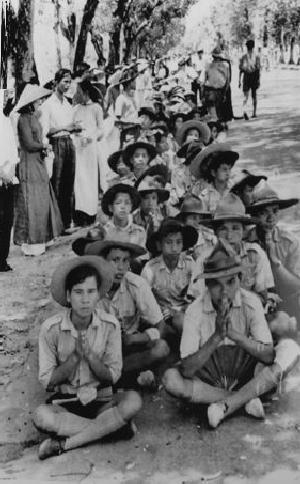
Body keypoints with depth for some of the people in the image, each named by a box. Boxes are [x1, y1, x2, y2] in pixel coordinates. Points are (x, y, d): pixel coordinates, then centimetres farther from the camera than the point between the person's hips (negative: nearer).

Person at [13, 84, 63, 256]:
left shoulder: (34, 117, 13)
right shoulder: (24, 119, -13)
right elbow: (29, 144, -18)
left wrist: (44, 148, -3)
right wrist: (45, 146, -3)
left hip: (39, 164, 9)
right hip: (30, 166, -9)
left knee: (41, 202, 11)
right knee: (32, 205, -4)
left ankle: (37, 240, 19)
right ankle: (31, 245, 4)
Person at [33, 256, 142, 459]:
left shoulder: (110, 325, -10)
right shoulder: (51, 328, -12)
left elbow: (113, 376, -6)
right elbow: (47, 380, -7)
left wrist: (89, 354, -22)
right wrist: (75, 356, -21)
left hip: (101, 400, 1)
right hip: (64, 402, -1)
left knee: (133, 401, -29)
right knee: (41, 416, -33)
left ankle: (65, 443, -21)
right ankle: (111, 426, -18)